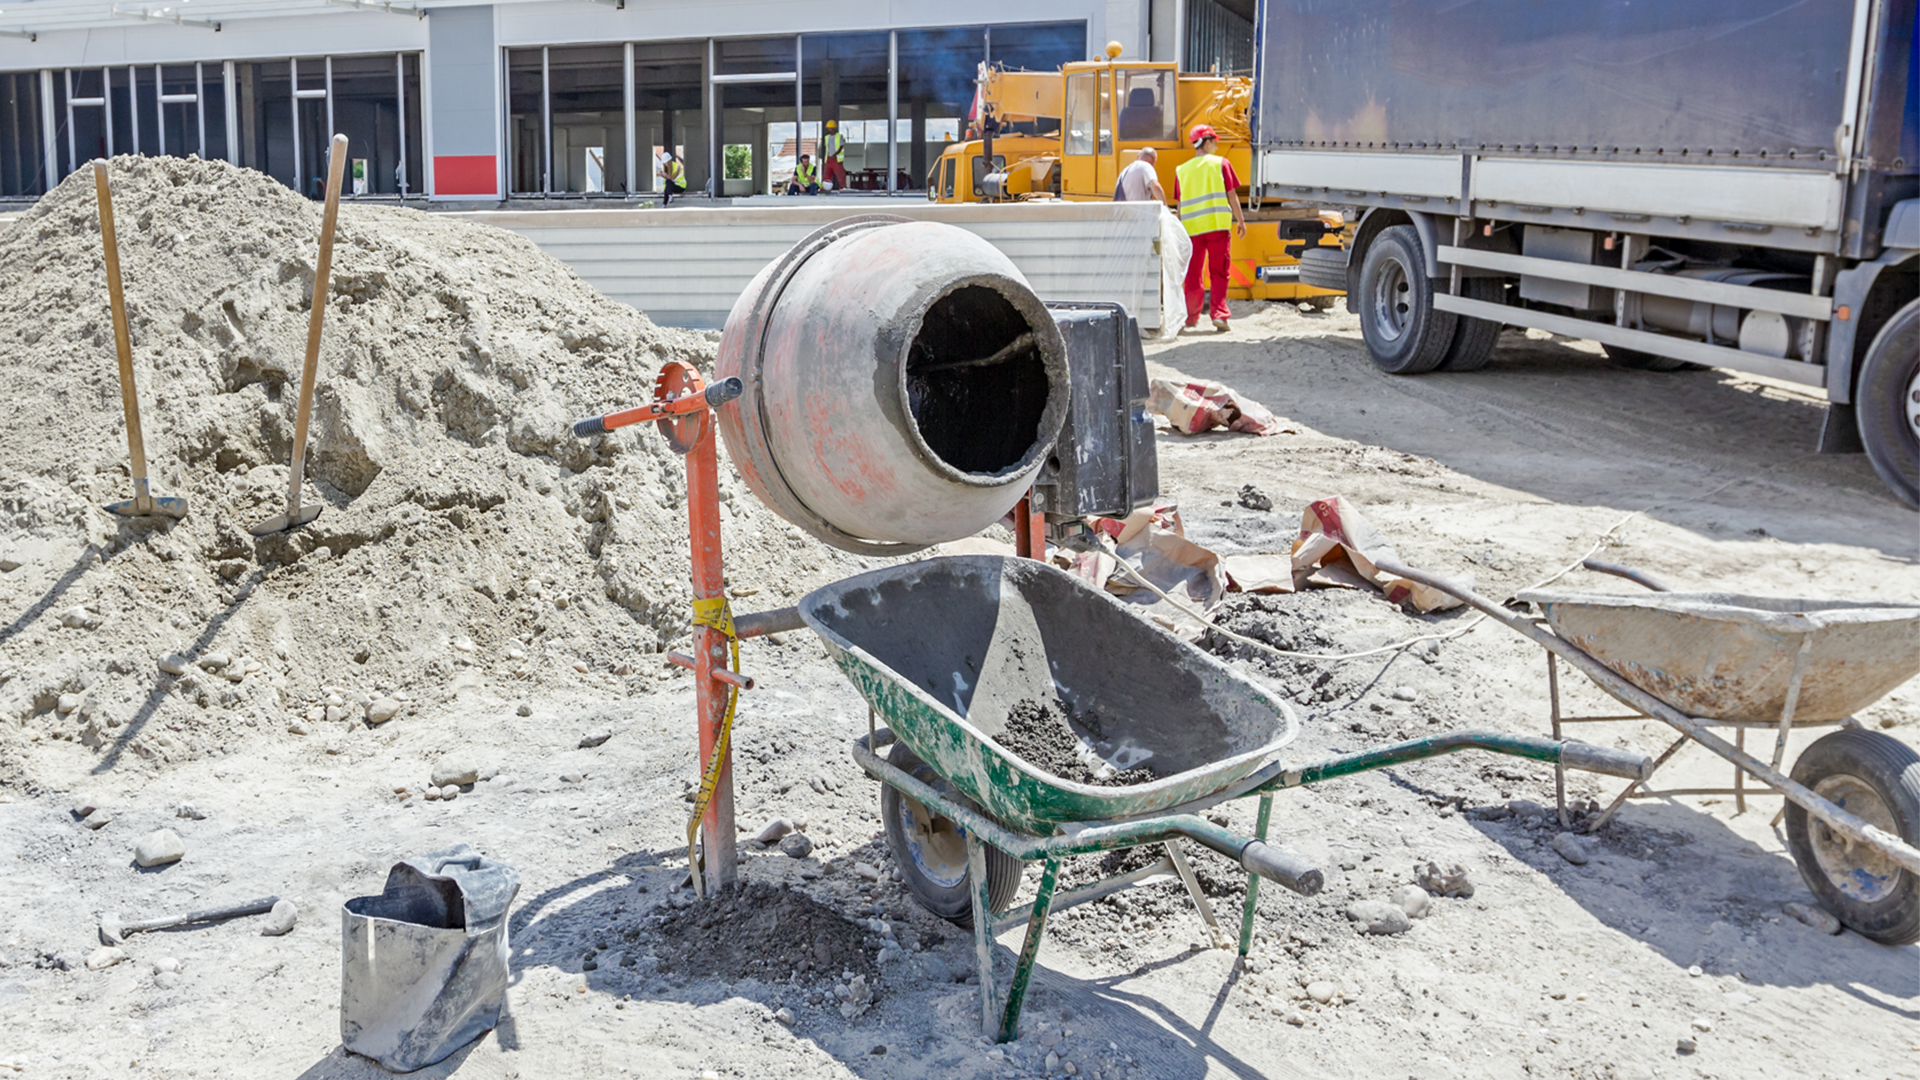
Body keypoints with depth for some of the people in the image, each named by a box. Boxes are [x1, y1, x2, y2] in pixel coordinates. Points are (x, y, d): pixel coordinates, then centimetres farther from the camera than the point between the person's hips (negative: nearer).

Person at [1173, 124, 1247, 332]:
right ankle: (1219, 315, -6)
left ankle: (1191, 317, 14)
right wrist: (1240, 221, 8)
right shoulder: (1220, 163, 3)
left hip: (1192, 227, 2)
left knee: (1192, 274, 9)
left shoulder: (1181, 170, 10)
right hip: (1218, 225, -2)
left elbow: (1179, 204, 11)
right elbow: (1232, 195, 1)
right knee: (1219, 273, 3)